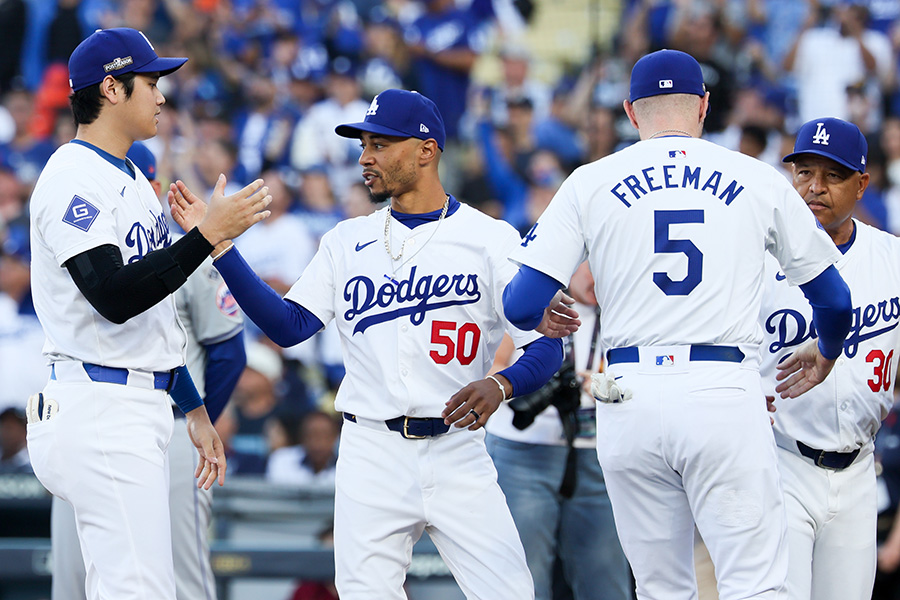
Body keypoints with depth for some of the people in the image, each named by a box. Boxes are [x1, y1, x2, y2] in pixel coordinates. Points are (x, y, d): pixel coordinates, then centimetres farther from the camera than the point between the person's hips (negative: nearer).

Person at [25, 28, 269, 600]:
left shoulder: (133, 181, 20)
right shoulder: (74, 178, -12)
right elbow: (113, 297, -24)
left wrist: (195, 410, 24)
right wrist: (208, 233, -23)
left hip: (142, 412, 10)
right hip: (101, 408, -10)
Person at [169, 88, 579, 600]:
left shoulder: (491, 240, 2)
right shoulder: (348, 241, 13)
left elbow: (548, 348, -2)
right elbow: (289, 325, 3)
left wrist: (499, 385, -23)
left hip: (457, 455, -2)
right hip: (372, 456, 2)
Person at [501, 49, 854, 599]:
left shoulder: (590, 183, 8)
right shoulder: (761, 181, 8)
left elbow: (523, 306, 1)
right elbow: (835, 299, 15)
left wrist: (555, 321, 26)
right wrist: (826, 353, 37)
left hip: (630, 400, 2)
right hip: (726, 394, -2)